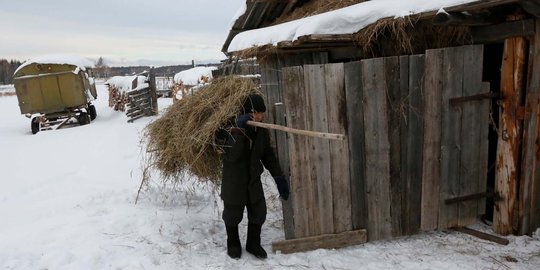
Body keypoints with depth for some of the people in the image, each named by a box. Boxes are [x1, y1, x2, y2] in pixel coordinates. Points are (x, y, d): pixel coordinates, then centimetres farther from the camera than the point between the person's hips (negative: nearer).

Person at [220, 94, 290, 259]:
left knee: (258, 213, 11)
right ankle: (233, 244, 38)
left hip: (254, 179, 5)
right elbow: (231, 156, -34)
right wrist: (238, 131, -41)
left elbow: (268, 156, 6)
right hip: (234, 181, -4)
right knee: (233, 215, 13)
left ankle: (253, 244, 34)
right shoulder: (233, 129, -21)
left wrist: (279, 178, 6)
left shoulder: (262, 131, -4)